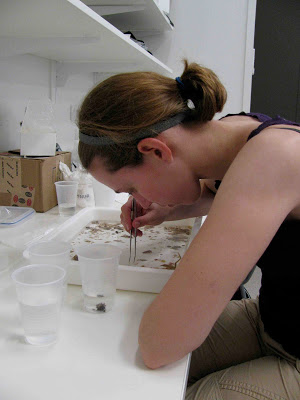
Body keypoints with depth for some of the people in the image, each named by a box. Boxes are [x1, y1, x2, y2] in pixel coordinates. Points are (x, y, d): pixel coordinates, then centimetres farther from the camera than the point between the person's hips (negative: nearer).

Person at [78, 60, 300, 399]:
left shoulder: (272, 156, -33)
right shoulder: (227, 132, -7)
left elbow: (158, 346, -34)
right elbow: (212, 191, 21)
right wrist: (168, 209, 1)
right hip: (267, 318, 7)